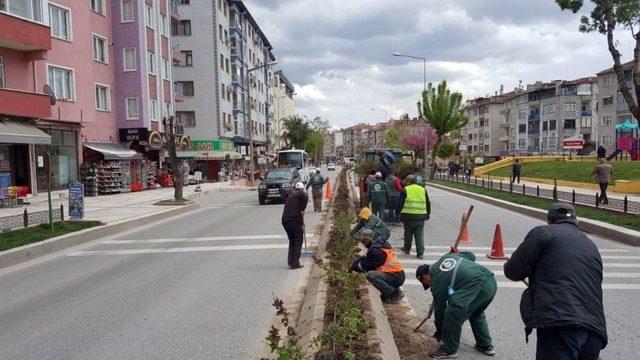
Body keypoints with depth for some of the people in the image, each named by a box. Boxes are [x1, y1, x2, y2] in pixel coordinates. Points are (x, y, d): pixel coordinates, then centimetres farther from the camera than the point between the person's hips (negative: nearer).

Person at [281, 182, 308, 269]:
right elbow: (305, 197, -22)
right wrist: (302, 210, -10)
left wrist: (301, 223, 36)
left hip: (285, 220, 7)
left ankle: (290, 262, 19)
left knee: (292, 241, 21)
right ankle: (295, 263, 0)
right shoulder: (301, 194, 3)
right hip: (295, 220, -7)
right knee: (298, 241, 3)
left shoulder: (290, 196, 26)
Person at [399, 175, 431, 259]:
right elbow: (428, 203, 16)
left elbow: (401, 203, -3)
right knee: (419, 235, 4)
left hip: (408, 216, -3)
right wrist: (427, 214, 24)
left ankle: (407, 249, 26)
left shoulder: (405, 190, -2)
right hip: (421, 216, 3)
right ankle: (420, 253, 0)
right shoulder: (423, 190, 11)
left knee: (408, 233, 12)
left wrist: (399, 214, 7)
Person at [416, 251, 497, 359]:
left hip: (478, 287, -9)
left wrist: (439, 333, 27)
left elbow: (439, 308, 12)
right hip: (492, 281, 9)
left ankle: (449, 350, 10)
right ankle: (486, 345, 39)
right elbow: (471, 256, 30)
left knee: (453, 314, -2)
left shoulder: (436, 282, 4)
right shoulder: (446, 256, 22)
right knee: (476, 313, 30)